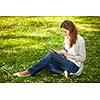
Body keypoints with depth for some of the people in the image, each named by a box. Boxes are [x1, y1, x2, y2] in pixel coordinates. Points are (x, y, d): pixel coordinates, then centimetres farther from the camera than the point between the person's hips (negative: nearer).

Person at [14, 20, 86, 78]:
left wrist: (68, 55, -21)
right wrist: (58, 53, -2)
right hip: (66, 62, 8)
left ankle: (29, 72, -22)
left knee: (51, 56, -27)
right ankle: (63, 73, -21)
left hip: (74, 66, -8)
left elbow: (82, 58, -12)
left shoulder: (80, 40, -18)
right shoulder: (67, 37, 4)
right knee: (46, 63, -15)